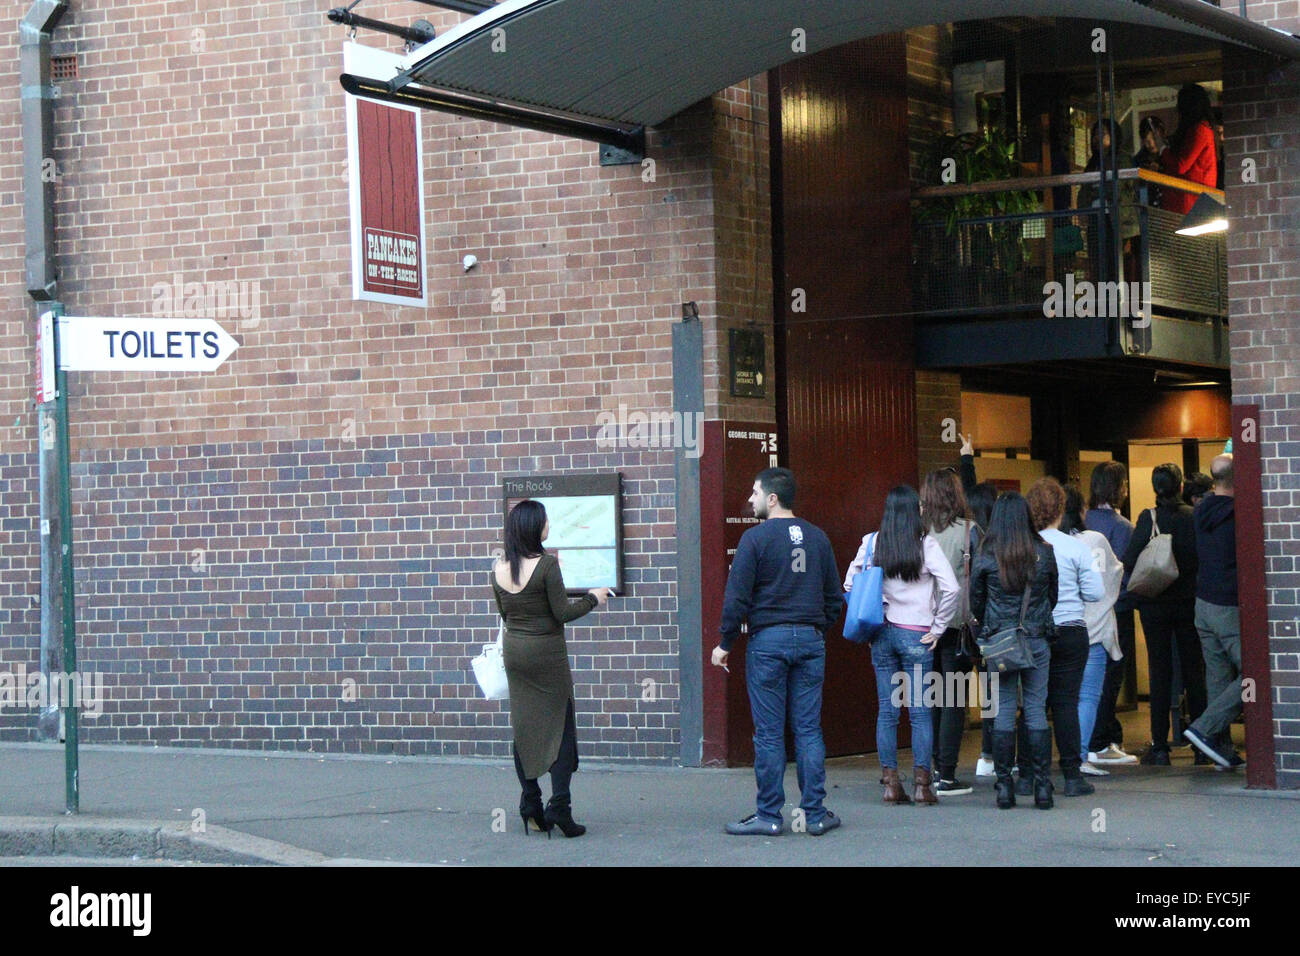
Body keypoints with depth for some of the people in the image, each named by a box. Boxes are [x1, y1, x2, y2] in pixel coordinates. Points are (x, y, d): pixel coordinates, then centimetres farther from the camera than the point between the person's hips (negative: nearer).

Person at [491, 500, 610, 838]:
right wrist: (593, 598, 0)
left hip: (514, 649, 6)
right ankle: (559, 806, -7)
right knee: (561, 725, 0)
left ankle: (531, 805, 13)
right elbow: (562, 613, -15)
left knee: (523, 728, 11)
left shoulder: (499, 568, 2)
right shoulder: (546, 564, -17)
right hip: (546, 652, -6)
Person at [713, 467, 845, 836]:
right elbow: (835, 596, 13)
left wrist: (725, 643, 0)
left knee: (769, 733, -1)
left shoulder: (755, 538, -8)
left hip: (768, 641, -5)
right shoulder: (817, 537, 9)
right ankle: (815, 814, 6)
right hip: (811, 640, 5)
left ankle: (769, 816, 2)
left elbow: (737, 597, -9)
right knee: (809, 730, 7)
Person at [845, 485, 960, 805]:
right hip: (916, 637, -3)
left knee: (887, 710, 7)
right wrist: (937, 628, -5)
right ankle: (922, 785, 1)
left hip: (881, 635, 3)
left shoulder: (872, 543, 1)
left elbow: (849, 584, 8)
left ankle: (890, 783, 8)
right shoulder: (926, 545, -8)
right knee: (920, 711, 2)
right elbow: (952, 588, -15)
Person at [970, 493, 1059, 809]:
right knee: (1037, 709, 5)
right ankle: (1042, 785, 4)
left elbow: (975, 600, 4)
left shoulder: (987, 556, -6)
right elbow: (1053, 595, 8)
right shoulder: (1044, 553, -3)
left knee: (1003, 711, 4)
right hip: (1037, 640, 1)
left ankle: (1004, 785, 4)